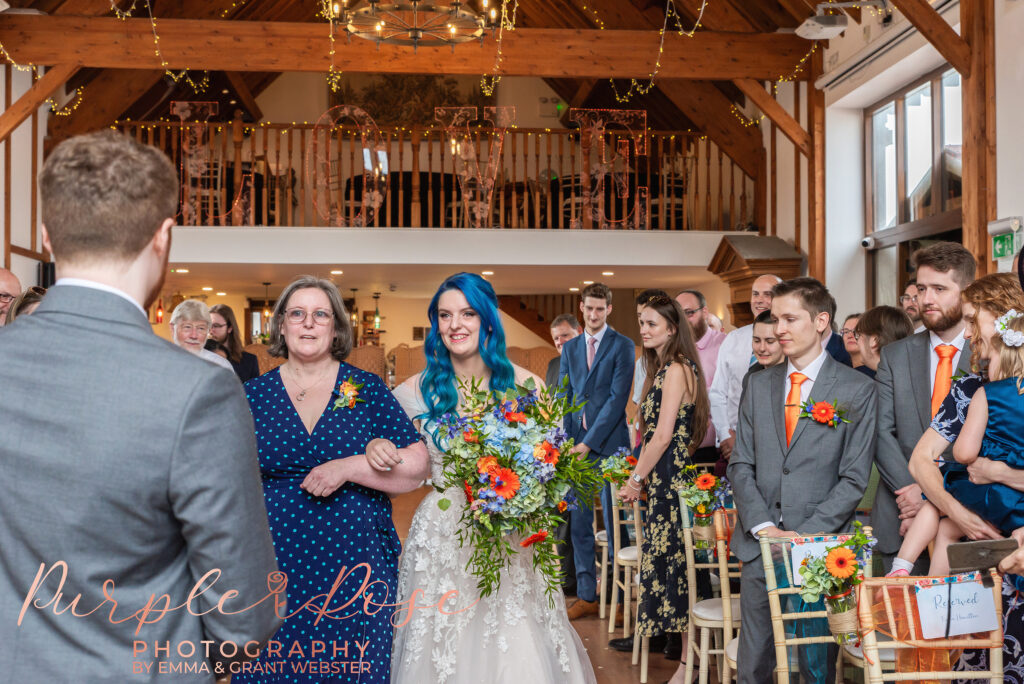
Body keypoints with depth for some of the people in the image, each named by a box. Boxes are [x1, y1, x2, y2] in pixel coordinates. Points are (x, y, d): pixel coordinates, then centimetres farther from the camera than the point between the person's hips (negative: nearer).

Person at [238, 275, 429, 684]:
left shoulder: (367, 389, 2)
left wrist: (349, 468, -15)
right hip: (275, 569, 1)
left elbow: (416, 469, -4)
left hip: (356, 569, -1)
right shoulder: (254, 395, 5)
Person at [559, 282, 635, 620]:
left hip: (609, 444, -5)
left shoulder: (622, 346, -2)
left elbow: (618, 398, -9)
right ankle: (586, 596, 17)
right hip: (576, 446, 5)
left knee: (614, 523, 0)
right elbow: (563, 398, 13)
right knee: (579, 523, 7)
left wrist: (589, 442, -13)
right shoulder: (570, 348, 14)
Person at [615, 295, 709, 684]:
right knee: (671, 562, 11)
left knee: (675, 562, -4)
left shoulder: (675, 369, -14)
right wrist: (641, 478, 15)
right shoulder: (663, 368, 17)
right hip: (664, 480, 10)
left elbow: (663, 434, -18)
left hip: (673, 479, -10)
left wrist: (636, 479, -11)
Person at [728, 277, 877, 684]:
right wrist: (763, 526, -7)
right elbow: (741, 464, 7)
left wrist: (803, 535, -14)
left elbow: (854, 478, -6)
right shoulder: (760, 384, 10)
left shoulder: (857, 390, -3)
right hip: (758, 544, 3)